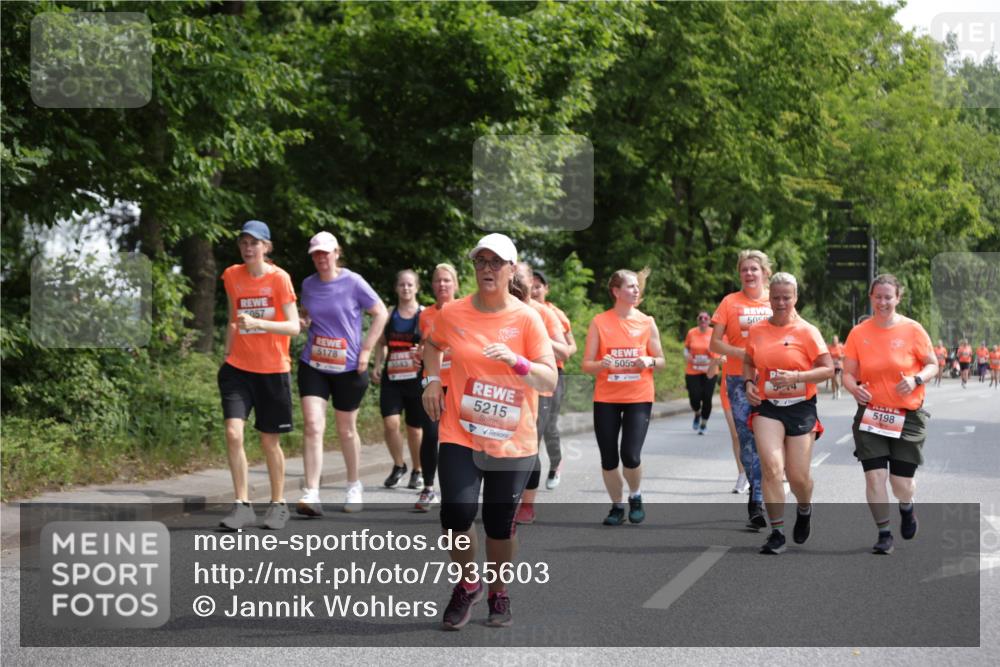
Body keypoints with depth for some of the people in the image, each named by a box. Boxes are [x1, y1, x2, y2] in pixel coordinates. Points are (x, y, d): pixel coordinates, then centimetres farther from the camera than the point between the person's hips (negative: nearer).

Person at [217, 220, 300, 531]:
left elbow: (293, 327, -14)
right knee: (233, 432, -13)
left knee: (270, 441, 5)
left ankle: (278, 504, 23)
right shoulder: (231, 276, 4)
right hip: (239, 367, 3)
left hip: (273, 370, -3)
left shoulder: (279, 278, -8)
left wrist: (258, 323, -28)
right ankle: (242, 505, -5)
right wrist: (227, 355, 13)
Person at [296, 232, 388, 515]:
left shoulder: (352, 282, -8)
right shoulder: (308, 285, 4)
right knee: (313, 426, -12)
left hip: (348, 367, -2)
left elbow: (381, 313, -2)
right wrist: (301, 321, -2)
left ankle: (354, 486, 33)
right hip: (313, 365, 2)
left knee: (346, 430, 12)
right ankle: (311, 495, -16)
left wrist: (366, 349, -7)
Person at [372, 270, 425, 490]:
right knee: (390, 423, -13)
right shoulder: (389, 315, 9)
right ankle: (398, 466, 10)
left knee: (415, 428, 5)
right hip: (391, 378, 2)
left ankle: (417, 471, 25)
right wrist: (377, 366, 6)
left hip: (416, 379, -2)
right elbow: (381, 342, 18)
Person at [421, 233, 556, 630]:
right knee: (457, 512, -15)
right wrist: (432, 381, 8)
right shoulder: (452, 314, -1)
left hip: (513, 441, -1)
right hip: (460, 434, 1)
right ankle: (468, 583, 13)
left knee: (500, 523, 6)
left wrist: (515, 360, -25)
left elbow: (550, 381, -10)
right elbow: (432, 345, 23)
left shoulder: (527, 319, -7)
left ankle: (499, 593, 31)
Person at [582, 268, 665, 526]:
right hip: (606, 399, 0)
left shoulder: (647, 322, 3)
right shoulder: (599, 322, -1)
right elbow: (586, 365, 0)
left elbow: (660, 361, 10)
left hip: (639, 398, 0)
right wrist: (601, 364, -21)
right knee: (608, 458, 1)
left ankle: (635, 497, 16)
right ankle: (617, 506, 23)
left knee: (630, 455, -13)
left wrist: (649, 361, -13)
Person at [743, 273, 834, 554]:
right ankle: (776, 532, -9)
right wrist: (749, 383, 0)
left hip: (800, 407, -2)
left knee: (798, 476, 2)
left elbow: (828, 369, -7)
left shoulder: (807, 331, -5)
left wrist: (796, 377, -20)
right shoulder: (757, 330, 5)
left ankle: (805, 510, 37)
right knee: (771, 467, -17)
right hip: (767, 407, 2)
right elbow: (748, 362, 21)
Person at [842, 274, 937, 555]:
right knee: (874, 476, -8)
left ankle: (906, 508, 37)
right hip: (870, 414, 1)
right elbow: (848, 373, 3)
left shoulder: (912, 330, -6)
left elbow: (932, 364, 2)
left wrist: (916, 380, -18)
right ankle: (884, 534, 7)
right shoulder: (859, 333, -2)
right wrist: (855, 389, -19)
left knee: (901, 483, 1)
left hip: (907, 416, -1)